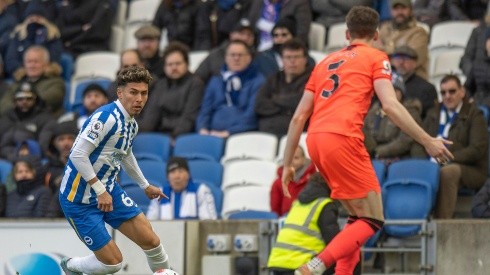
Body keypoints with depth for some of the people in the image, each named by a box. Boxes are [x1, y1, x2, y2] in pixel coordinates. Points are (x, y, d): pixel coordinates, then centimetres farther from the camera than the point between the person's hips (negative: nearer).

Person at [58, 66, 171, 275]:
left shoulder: (131, 123, 6)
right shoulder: (106, 117, -24)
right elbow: (78, 155, -27)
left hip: (108, 190, 8)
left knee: (150, 241, -2)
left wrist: (145, 186, 35)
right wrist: (101, 192, -25)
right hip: (80, 200, -8)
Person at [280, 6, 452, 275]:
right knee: (372, 220, -1)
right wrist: (427, 141, -4)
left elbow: (298, 117, 23)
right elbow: (390, 105, -5)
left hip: (315, 140, 7)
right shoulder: (376, 58, 11)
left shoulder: (326, 61, 27)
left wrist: (287, 165, 27)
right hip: (342, 139, -7)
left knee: (359, 215, 20)